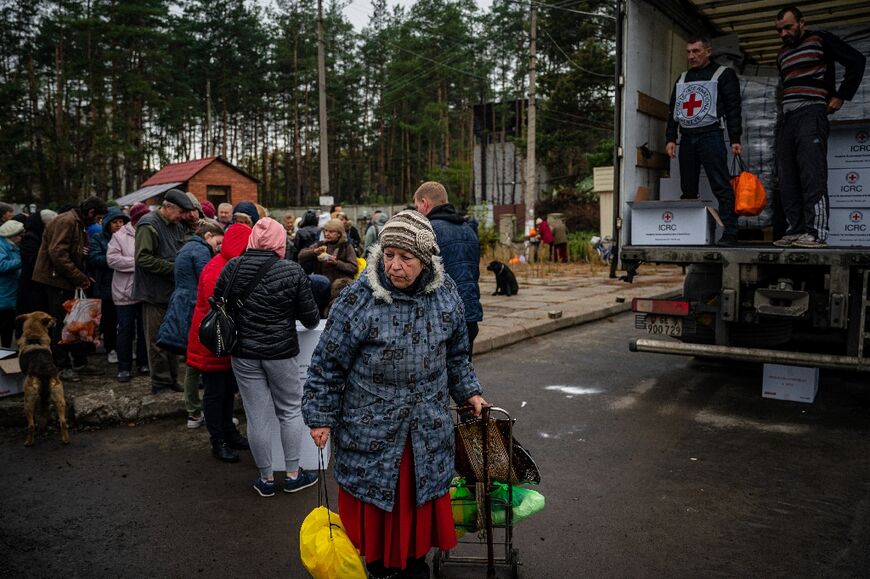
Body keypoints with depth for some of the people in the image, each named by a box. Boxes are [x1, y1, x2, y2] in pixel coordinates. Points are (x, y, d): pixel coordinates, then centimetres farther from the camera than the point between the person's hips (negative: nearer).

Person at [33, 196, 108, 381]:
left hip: (66, 281, 10)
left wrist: (84, 276, 8)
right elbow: (57, 253, -25)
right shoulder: (66, 222, -16)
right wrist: (80, 277, -21)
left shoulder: (78, 224, 16)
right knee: (60, 324, -3)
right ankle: (62, 367, 5)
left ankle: (80, 363, 19)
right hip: (56, 279, -10)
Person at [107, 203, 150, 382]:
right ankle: (124, 368, 11)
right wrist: (137, 263, -16)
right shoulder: (120, 236, -2)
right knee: (126, 329, 2)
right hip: (126, 292, -3)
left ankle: (144, 363, 24)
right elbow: (112, 259, -12)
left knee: (144, 328, 12)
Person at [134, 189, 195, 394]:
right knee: (158, 340, 1)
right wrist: (174, 268, -20)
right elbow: (143, 258, -21)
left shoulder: (177, 226, 13)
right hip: (156, 292, -8)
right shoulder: (149, 225, -13)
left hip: (173, 291, 8)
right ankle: (160, 383, 11)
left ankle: (171, 379, 25)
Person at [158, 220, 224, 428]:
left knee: (192, 364, 13)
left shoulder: (186, 249, 20)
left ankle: (194, 414, 19)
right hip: (196, 312, -10)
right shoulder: (200, 251, -11)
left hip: (183, 313, 10)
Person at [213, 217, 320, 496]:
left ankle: (266, 479, 22)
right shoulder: (292, 271, -11)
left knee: (257, 417, 9)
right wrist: (312, 320, 16)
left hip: (244, 353, 2)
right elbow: (310, 317, -7)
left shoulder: (232, 267, -4)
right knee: (290, 411, 15)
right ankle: (293, 475, 22)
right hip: (281, 352, -2)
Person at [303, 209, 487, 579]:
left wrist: (468, 393, 11)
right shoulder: (358, 300, -16)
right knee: (375, 503, 10)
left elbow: (455, 353, 13)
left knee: (422, 499, 16)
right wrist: (321, 417, -7)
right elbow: (328, 363, -8)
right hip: (371, 428, -3)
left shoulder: (445, 293, -4)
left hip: (428, 428, 4)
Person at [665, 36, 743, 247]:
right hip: (686, 139, 6)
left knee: (721, 188, -11)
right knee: (688, 190, 5)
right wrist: (671, 138, 9)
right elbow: (673, 111, 21)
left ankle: (729, 234, -12)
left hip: (710, 137, -5)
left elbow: (733, 108, -1)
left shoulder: (724, 75, 6)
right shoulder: (682, 78, 21)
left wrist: (735, 139, -9)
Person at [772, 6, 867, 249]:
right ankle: (796, 230, -1)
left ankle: (817, 232, -21)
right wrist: (788, 108, 19)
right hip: (786, 118, 7)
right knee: (787, 178, -1)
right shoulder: (782, 55, 22)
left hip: (811, 114, -7)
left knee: (812, 175, -16)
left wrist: (841, 96, -2)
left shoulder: (820, 40, 4)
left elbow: (857, 61, 0)